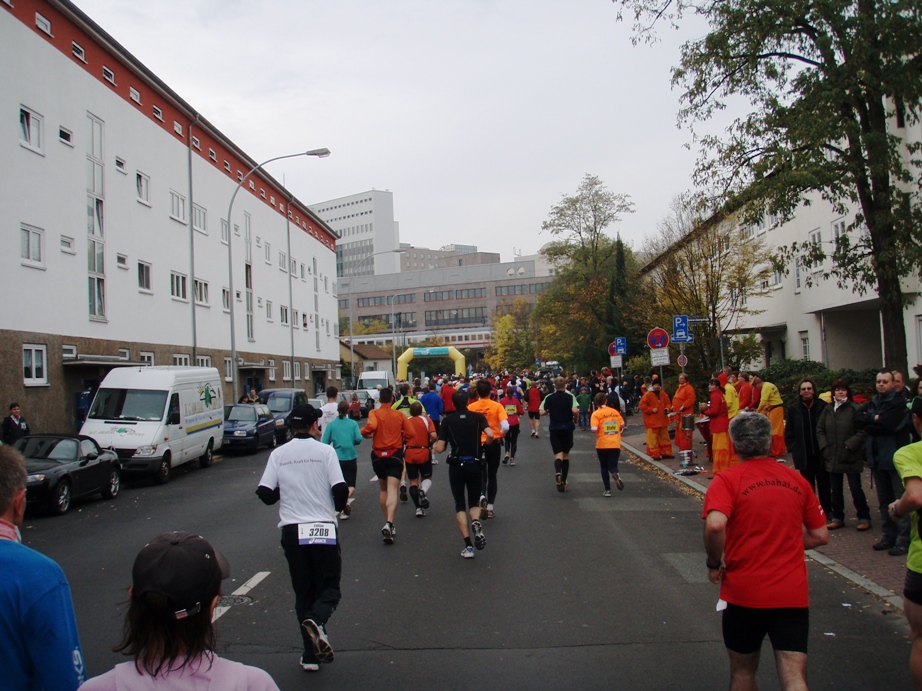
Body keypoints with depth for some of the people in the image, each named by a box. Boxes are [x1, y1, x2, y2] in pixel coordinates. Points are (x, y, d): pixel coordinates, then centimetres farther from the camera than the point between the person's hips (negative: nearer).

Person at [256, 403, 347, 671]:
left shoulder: (278, 454, 2)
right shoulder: (325, 451, -5)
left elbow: (265, 493, -4)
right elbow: (340, 489, -12)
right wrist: (338, 506, 10)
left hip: (292, 531, 3)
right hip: (323, 528, -2)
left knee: (303, 591, 13)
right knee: (329, 587, 9)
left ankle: (311, 655, 12)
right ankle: (316, 620, -22)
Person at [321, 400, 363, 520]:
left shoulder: (331, 425, 1)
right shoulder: (353, 423, 1)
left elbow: (324, 443, -4)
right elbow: (358, 439, -9)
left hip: (337, 458, 1)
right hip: (351, 457, -1)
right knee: (351, 485, 3)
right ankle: (347, 499, -28)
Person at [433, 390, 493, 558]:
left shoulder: (447, 420, 1)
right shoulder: (478, 417, 2)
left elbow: (439, 448, -5)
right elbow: (490, 435, -16)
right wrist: (486, 444, 4)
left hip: (456, 466, -1)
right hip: (475, 465, 1)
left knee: (459, 505, 10)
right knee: (474, 502, 17)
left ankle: (468, 546, -1)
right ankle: (476, 522, -17)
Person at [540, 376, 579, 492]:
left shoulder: (549, 398, -1)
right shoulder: (570, 397, -6)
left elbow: (542, 412, -5)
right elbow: (575, 410, -20)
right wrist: (575, 418, 1)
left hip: (554, 428, 0)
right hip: (567, 428, 0)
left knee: (558, 454, -3)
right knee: (566, 454, 14)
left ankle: (558, 472, -34)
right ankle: (564, 481, 19)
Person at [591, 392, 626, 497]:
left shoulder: (596, 414, -8)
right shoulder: (615, 411, 4)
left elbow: (594, 429, -19)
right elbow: (622, 425, 7)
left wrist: (598, 433, 3)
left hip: (602, 444, -2)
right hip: (616, 444, 2)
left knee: (604, 467, 14)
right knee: (613, 465, 8)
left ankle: (607, 490, 12)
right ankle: (616, 475, -27)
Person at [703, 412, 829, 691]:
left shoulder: (727, 480, -9)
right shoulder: (798, 481, 6)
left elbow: (715, 525, -26)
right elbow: (820, 536, 11)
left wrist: (714, 564, -9)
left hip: (744, 594, -2)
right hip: (793, 595, 3)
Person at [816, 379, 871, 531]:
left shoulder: (854, 409, -10)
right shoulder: (827, 410, 7)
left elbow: (862, 431, -14)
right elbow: (819, 429, 11)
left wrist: (849, 445, -17)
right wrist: (824, 445, -1)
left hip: (851, 457, -5)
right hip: (832, 457, 5)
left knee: (856, 489, 1)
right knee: (835, 490, 12)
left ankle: (864, 518, 15)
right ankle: (837, 518, 23)